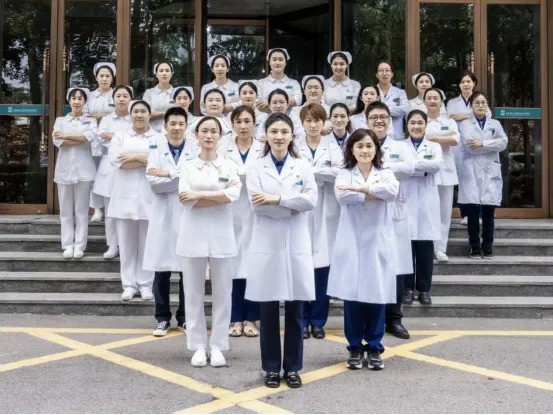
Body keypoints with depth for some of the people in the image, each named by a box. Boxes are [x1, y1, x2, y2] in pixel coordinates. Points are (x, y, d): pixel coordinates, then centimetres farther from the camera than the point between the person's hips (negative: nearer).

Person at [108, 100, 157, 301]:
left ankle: (145, 284, 12)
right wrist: (149, 160, -9)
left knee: (147, 243, 3)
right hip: (125, 196, 1)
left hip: (148, 197, -1)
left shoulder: (158, 138, 8)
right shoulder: (120, 136, 11)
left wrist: (136, 156, -10)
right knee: (127, 242, 4)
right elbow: (115, 158, -8)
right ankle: (129, 284, 12)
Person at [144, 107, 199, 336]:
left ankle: (185, 318, 18)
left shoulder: (196, 149, 2)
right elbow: (153, 182, -8)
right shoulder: (156, 149, 5)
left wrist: (168, 174, -12)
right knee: (162, 270, 3)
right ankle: (162, 318, 15)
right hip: (163, 216, 1)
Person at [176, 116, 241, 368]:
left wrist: (198, 194, -15)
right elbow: (187, 200, -9)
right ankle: (198, 346, 15)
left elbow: (234, 195, -13)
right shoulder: (187, 167, 6)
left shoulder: (229, 166, 6)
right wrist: (221, 195, -13)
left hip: (221, 236, 0)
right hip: (193, 236, 0)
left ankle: (217, 346, 14)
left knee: (222, 293, 4)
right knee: (193, 294, 5)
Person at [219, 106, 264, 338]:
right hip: (231, 213, 0)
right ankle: (235, 319, 12)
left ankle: (250, 318, 13)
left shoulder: (263, 150, 4)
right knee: (233, 264, 2)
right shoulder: (223, 149, 7)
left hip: (255, 214, 0)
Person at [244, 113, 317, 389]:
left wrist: (276, 199, -15)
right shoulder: (256, 168, 3)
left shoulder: (302, 167, 7)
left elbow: (311, 200, -9)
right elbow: (258, 205, -11)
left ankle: (292, 367, 18)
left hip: (296, 244, 1)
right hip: (266, 244, -1)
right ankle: (272, 367, 18)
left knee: (295, 311, 6)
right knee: (268, 311, 5)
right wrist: (294, 204, -12)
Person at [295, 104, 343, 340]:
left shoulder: (332, 147, 10)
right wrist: (325, 172, -12)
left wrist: (309, 170, -14)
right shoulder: (295, 147, 8)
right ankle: (302, 320, 11)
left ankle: (318, 321, 14)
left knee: (322, 266, 2)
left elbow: (339, 172, -9)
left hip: (325, 212, 1)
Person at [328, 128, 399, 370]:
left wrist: (358, 188, -17)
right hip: (352, 243, -1)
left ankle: (374, 348, 17)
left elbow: (392, 191, -16)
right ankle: (355, 348, 16)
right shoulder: (344, 174, 5)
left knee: (377, 295, 3)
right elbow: (342, 196, -17)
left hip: (378, 243, 1)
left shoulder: (385, 174, 8)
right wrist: (374, 193, -14)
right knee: (352, 296, 3)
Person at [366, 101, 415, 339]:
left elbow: (409, 167, -10)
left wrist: (381, 165, -12)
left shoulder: (399, 147, 11)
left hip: (394, 215, 2)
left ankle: (394, 319, 16)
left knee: (396, 268, 3)